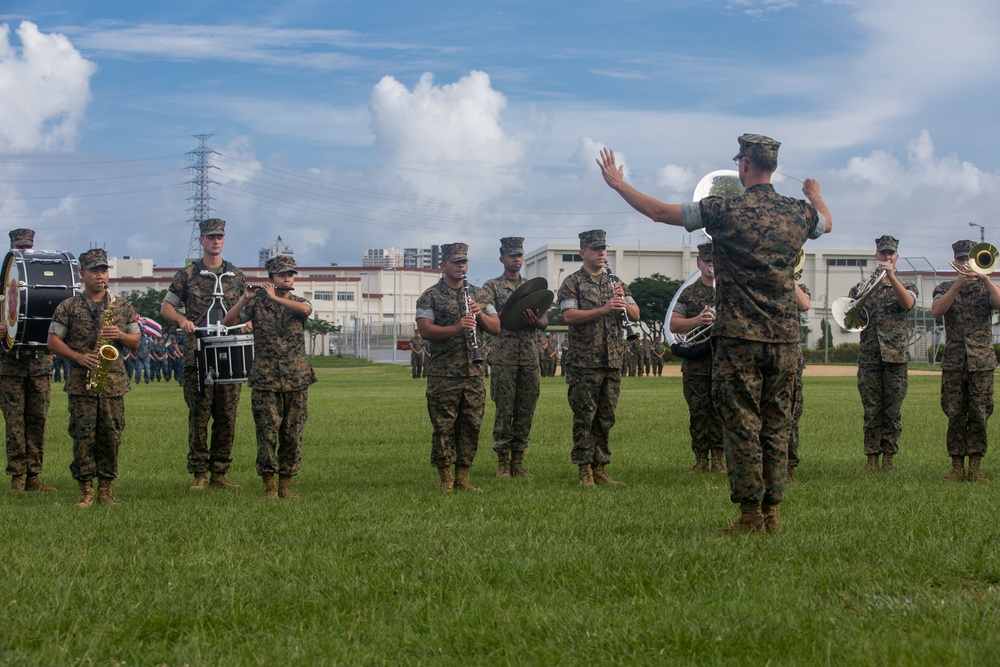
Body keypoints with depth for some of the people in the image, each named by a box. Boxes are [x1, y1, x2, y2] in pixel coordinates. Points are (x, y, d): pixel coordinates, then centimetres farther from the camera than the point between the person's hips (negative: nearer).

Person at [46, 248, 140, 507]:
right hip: (80, 384, -2)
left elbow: (136, 341, 15)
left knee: (111, 436, 0)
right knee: (83, 436, -4)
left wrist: (120, 335, -8)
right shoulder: (68, 307, 5)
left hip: (114, 382, 2)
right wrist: (80, 357, -12)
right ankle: (86, 491, 1)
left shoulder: (122, 306, 12)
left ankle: (106, 490, 9)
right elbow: (53, 340, 2)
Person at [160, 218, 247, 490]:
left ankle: (219, 473, 10)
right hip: (197, 354, -3)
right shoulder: (187, 274, 6)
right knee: (199, 415, -3)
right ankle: (199, 474, 2)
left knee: (227, 416, 3)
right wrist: (182, 320, -10)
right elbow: (166, 306, 10)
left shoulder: (236, 276, 14)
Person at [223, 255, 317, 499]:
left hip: (296, 380, 1)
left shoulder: (299, 303, 7)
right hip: (265, 380, -1)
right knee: (267, 433, -4)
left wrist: (275, 297, -17)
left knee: (292, 434, 3)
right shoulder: (258, 304, 6)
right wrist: (245, 299, -13)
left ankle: (285, 484, 10)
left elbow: (305, 309, -17)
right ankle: (269, 485, 3)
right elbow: (228, 321, -1)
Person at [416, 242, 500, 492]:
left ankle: (463, 478, 11)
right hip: (443, 373, -4)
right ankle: (445, 479, 5)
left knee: (471, 425, 4)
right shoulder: (431, 296, 1)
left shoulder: (479, 295, 16)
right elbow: (425, 330, -11)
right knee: (444, 426, -3)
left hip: (474, 371, 4)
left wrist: (480, 314, -7)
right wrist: (456, 327, -25)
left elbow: (496, 328, 13)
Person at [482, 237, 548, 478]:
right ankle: (503, 462, 1)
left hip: (531, 357, 4)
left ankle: (518, 461, 9)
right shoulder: (492, 286, 5)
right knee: (504, 410, -4)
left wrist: (535, 321, -13)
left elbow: (545, 321, 11)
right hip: (504, 356, -4)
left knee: (526, 411, 3)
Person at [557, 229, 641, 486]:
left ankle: (600, 469, 12)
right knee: (584, 417, -4)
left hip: (613, 361, 5)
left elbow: (636, 315, 11)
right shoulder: (573, 282, 0)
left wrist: (623, 301, -10)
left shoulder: (614, 282, 16)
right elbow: (569, 316, -15)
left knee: (606, 418, 7)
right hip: (584, 363, -5)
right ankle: (585, 471, -1)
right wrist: (603, 309, -25)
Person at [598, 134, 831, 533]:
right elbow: (827, 223, 31)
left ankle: (751, 515, -3)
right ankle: (772, 513, 10)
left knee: (741, 424, -2)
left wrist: (618, 184, 12)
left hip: (738, 336, -4)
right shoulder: (798, 213, 5)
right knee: (776, 425, 9)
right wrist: (816, 196, 53)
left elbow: (659, 212, -2)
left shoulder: (725, 211, -9)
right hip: (784, 336, 4)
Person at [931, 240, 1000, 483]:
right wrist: (958, 285, -16)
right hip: (954, 361, 0)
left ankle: (975, 468, 1)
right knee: (955, 415, -2)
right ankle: (957, 467, 2)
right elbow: (936, 311, -10)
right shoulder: (946, 288, 11)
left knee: (979, 415, -2)